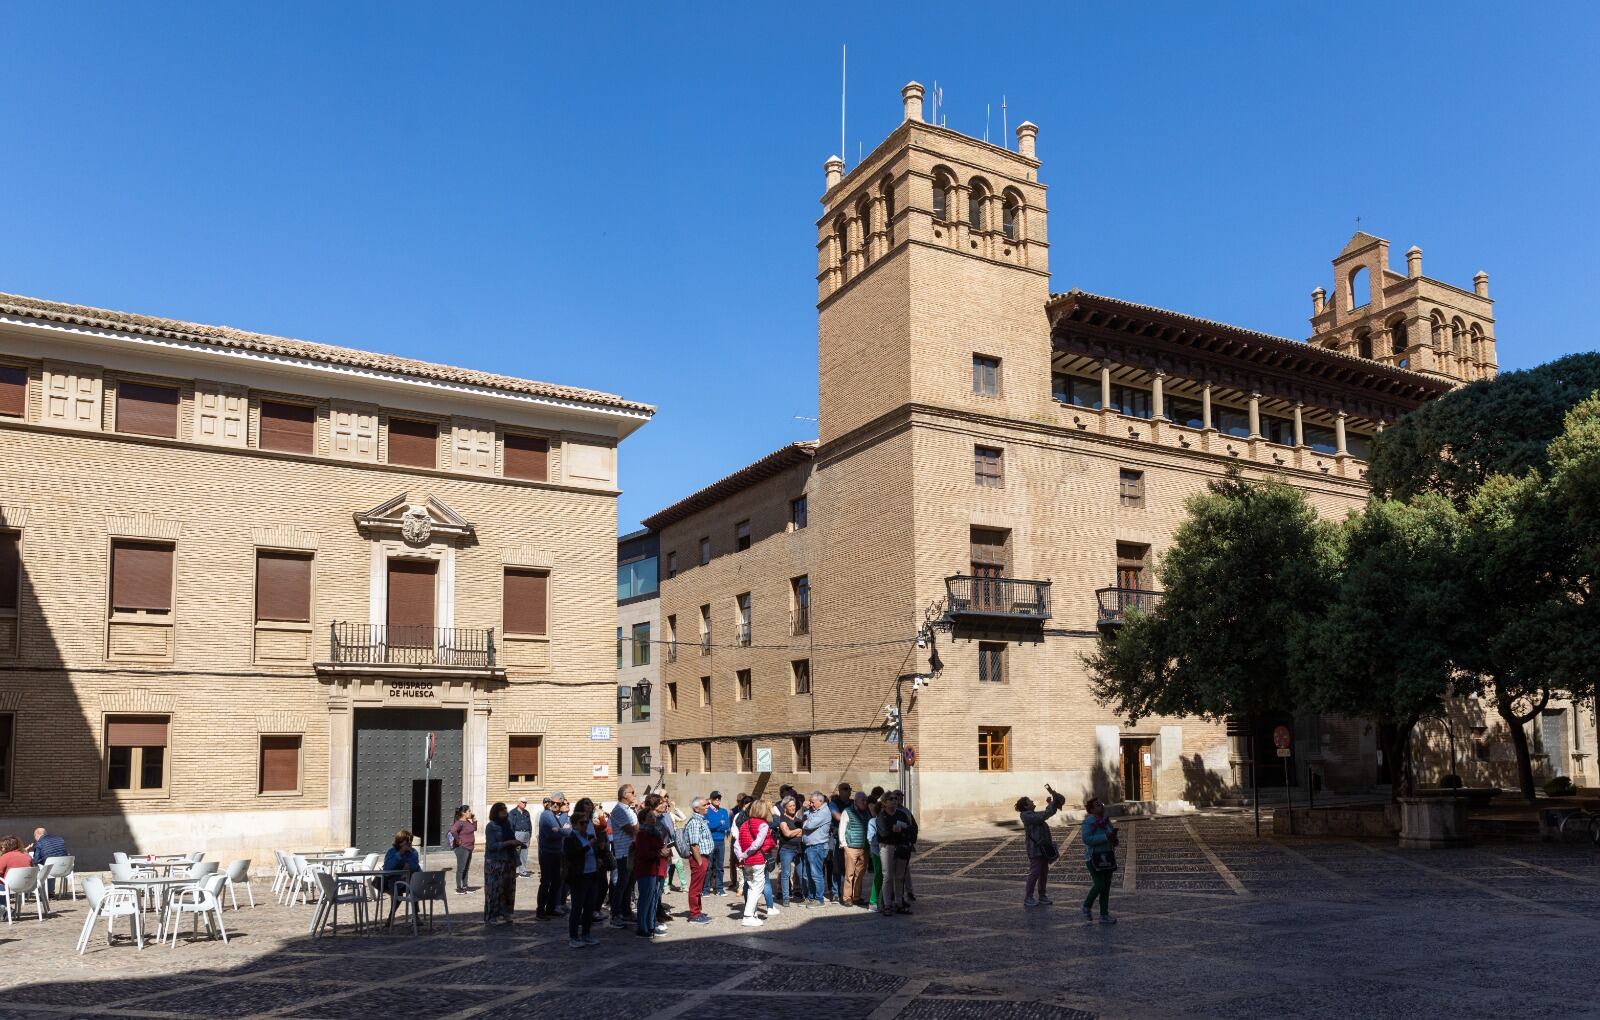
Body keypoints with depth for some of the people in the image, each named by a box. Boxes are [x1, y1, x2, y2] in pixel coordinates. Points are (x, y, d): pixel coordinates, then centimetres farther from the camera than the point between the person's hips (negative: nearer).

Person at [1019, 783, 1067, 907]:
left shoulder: (1035, 814, 17)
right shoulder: (1026, 816, -11)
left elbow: (1051, 812, 21)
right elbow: (1043, 817, -22)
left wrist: (1053, 794, 11)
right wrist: (1050, 804, -13)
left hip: (1044, 847, 9)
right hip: (1035, 848, -9)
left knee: (1044, 872, 11)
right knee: (1035, 872, -9)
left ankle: (1042, 896, 19)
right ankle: (1028, 898, -2)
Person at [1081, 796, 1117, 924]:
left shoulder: (1106, 820, 7)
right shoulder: (1089, 821, -14)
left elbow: (1112, 840, 14)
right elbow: (1086, 839, -25)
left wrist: (1113, 838, -10)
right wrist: (1105, 837, -26)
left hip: (1106, 858, 7)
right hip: (1094, 858, -7)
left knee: (1106, 887, 6)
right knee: (1099, 885, -14)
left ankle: (1104, 915, 12)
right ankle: (1087, 906, 9)